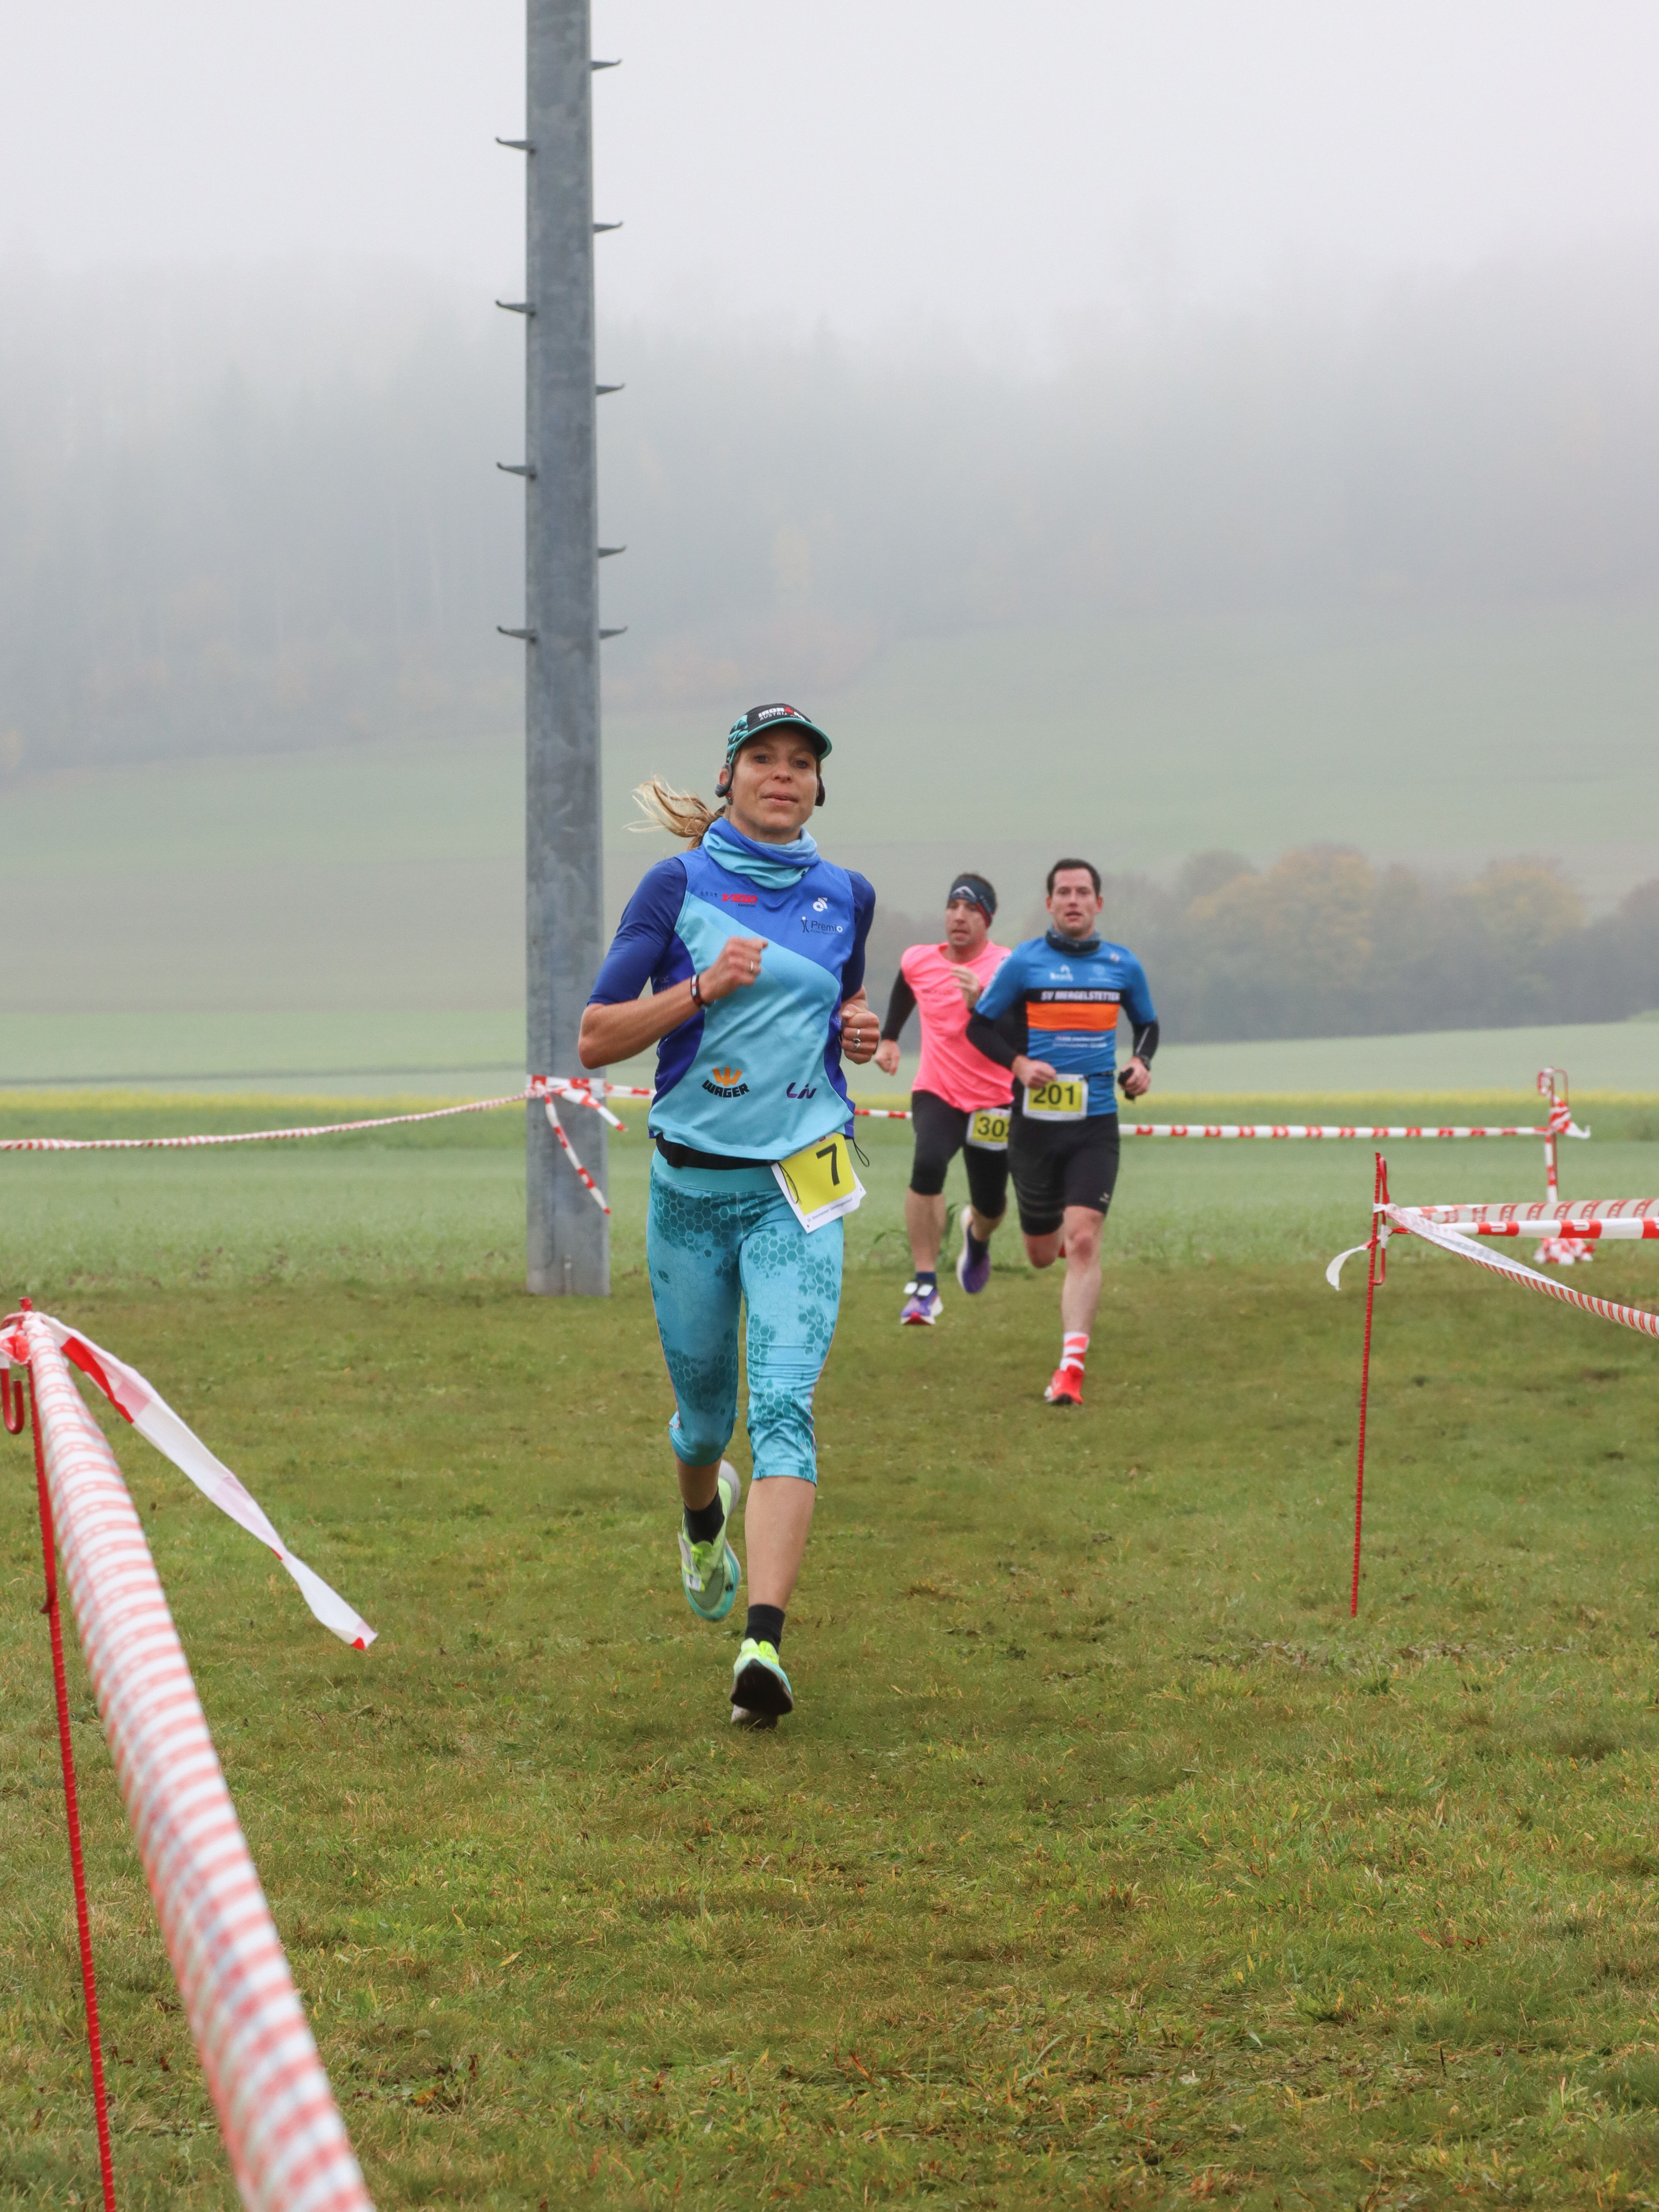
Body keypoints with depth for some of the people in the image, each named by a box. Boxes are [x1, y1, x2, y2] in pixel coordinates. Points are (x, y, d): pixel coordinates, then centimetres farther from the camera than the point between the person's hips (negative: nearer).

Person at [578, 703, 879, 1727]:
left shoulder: (846, 898, 9)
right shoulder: (676, 887, 0)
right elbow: (595, 1039, -4)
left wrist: (861, 1031, 5)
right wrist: (703, 989, -16)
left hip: (799, 1189, 0)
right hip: (691, 1185, 0)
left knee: (785, 1407, -17)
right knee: (704, 1405, 13)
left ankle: (766, 1643, -27)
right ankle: (705, 1516, 51)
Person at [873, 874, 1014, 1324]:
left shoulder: (1007, 966, -12)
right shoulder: (918, 962, 1)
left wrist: (980, 1001, -41)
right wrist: (889, 1038, 26)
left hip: (993, 1101, -1)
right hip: (937, 1095, 1)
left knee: (990, 1206, 9)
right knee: (928, 1164, -30)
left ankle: (977, 1235, 52)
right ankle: (925, 1286, -25)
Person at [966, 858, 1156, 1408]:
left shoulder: (1123, 965, 6)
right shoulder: (1024, 962, -2)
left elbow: (1147, 1024, 21)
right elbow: (979, 1025, 3)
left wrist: (1141, 1062, 1)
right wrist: (1019, 1064, -14)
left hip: (1096, 1123, 0)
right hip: (1036, 1121, 0)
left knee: (1083, 1241, -16)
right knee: (1042, 1254, 10)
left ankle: (1072, 1367, -16)